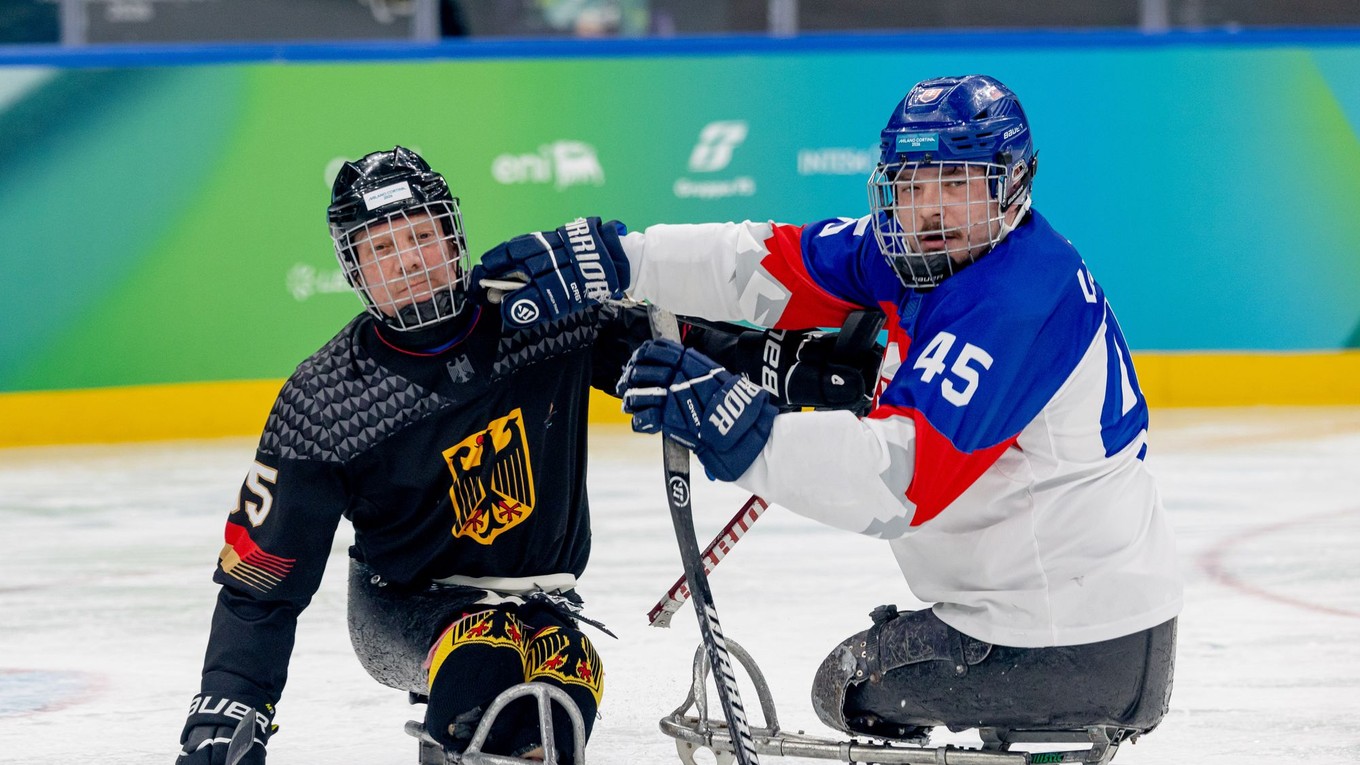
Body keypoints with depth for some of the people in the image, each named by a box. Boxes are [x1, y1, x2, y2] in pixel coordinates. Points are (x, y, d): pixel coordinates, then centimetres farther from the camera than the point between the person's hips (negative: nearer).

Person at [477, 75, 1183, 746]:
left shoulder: (1015, 304, -24)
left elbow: (905, 479, -32)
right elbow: (774, 264, 5)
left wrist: (744, 433, -39)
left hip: (1063, 646, -9)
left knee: (853, 688, 8)